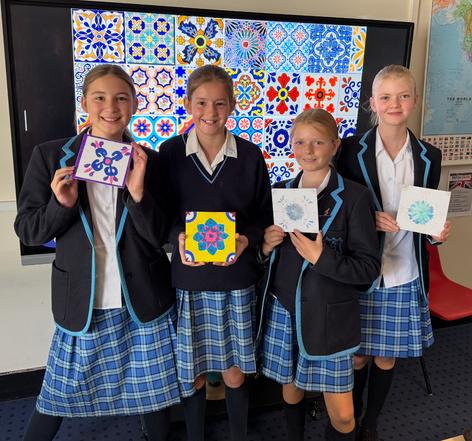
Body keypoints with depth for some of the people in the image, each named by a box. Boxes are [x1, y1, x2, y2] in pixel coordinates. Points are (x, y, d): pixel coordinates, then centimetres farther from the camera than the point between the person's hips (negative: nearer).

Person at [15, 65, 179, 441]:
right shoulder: (51, 156, -4)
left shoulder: (148, 161, -2)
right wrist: (62, 204, -21)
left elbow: (159, 237, -5)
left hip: (143, 301, 1)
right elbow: (27, 231, -2)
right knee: (60, 393, 15)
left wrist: (138, 192, -22)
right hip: (81, 303, 0)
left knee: (153, 390, 16)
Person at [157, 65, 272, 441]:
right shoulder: (170, 153, -3)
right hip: (188, 278, 0)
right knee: (192, 371, 13)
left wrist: (247, 239, -15)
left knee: (235, 371, 13)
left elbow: (265, 214, 4)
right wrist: (179, 236, -18)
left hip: (237, 278, 0)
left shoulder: (250, 155, -1)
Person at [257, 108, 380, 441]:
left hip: (329, 316, -3)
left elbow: (369, 268, -11)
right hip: (282, 310, 4)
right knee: (291, 389, 20)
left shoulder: (354, 197, -10)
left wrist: (321, 257, -24)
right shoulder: (280, 191, 3)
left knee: (342, 414, 5)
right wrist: (265, 246, -9)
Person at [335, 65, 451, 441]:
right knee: (357, 355, 12)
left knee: (386, 357, 14)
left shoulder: (429, 157, 2)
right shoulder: (352, 150, -7)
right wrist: (369, 220, -20)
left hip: (405, 277, 3)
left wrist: (438, 233, -8)